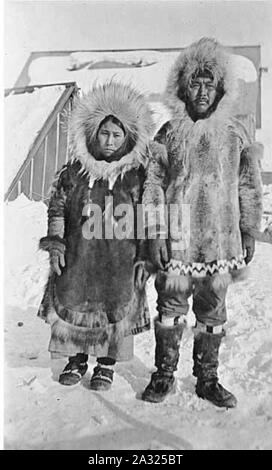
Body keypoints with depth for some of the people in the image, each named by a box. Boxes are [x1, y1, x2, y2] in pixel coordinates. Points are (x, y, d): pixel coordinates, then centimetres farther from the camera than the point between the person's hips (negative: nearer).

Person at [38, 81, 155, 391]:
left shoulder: (137, 176, -2)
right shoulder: (73, 172, 2)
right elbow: (57, 208, 8)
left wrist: (144, 257, -3)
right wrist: (55, 244, 0)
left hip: (120, 260, -1)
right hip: (77, 258, 2)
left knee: (116, 309, 7)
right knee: (72, 305, 10)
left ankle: (107, 364, 30)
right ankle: (77, 359, 33)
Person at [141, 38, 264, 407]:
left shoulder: (235, 133, 7)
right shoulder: (169, 133, 4)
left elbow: (249, 186, 10)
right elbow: (153, 185, 2)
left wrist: (249, 232, 7)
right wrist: (156, 233, -6)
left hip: (220, 241, 1)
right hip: (177, 239, -1)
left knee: (213, 313, 10)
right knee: (171, 307, 6)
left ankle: (207, 379, 28)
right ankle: (164, 374, 26)